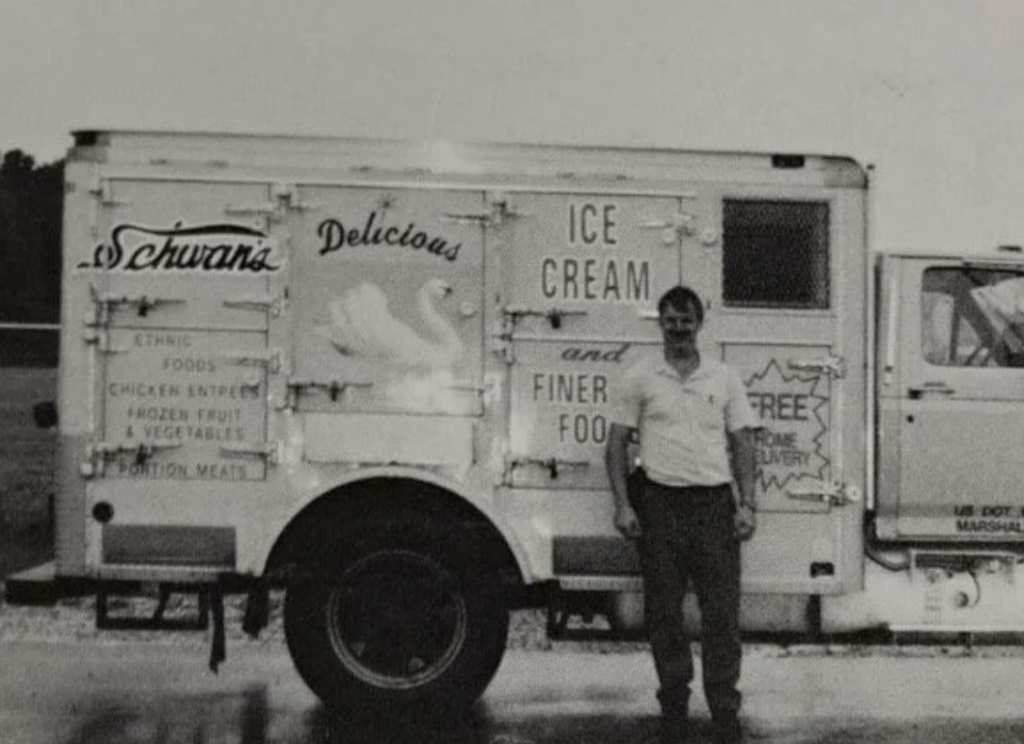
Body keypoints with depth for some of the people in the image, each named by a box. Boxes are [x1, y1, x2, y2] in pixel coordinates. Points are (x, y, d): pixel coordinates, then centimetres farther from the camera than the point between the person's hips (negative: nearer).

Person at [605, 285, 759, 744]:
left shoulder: (725, 378, 9)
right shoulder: (640, 379, 6)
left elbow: (742, 444, 8)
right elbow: (618, 443, 5)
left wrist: (746, 505, -1)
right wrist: (622, 505, -4)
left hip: (714, 502, 0)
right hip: (660, 503, 0)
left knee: (722, 611, -2)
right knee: (663, 610, 6)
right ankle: (673, 702, 18)